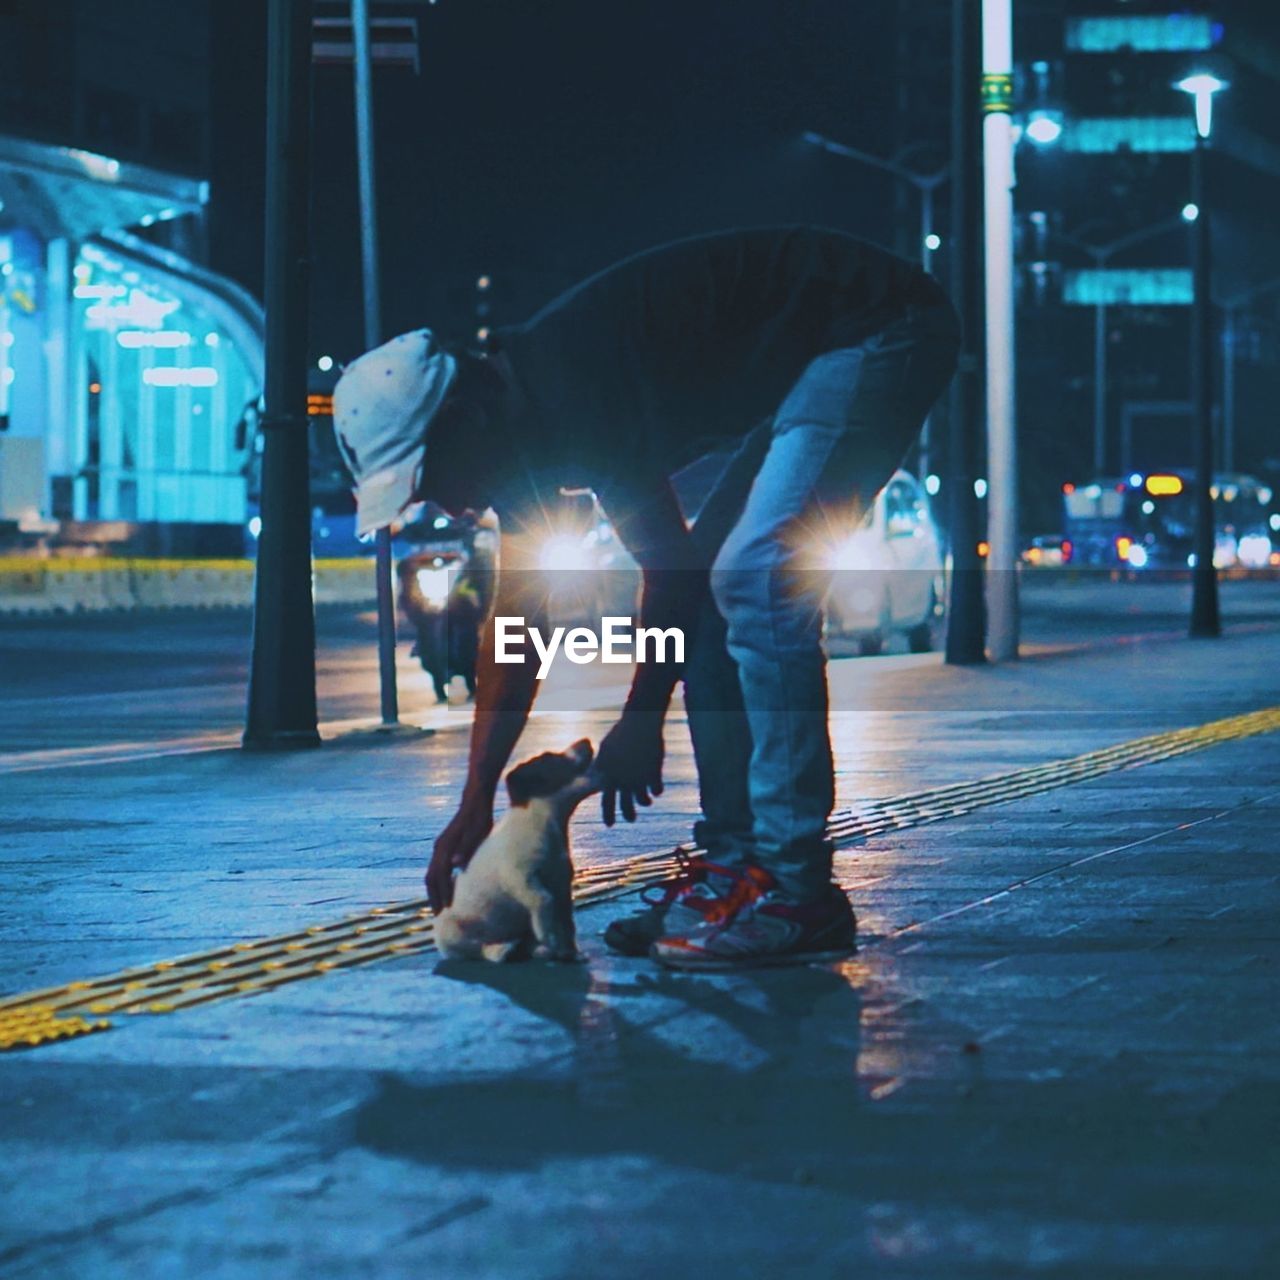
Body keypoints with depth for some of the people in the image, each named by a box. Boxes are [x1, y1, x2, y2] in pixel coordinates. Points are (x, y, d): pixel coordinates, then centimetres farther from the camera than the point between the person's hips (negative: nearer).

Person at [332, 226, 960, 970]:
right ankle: (733, 863, 8)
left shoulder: (568, 387, -23)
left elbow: (669, 562, -17)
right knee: (712, 595, 7)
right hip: (818, 356, 10)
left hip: (877, 336, -10)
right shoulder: (520, 429, 6)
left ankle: (796, 893, -18)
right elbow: (516, 626, 13)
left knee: (755, 580, -19)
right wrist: (476, 803, 13)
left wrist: (642, 721, -4)